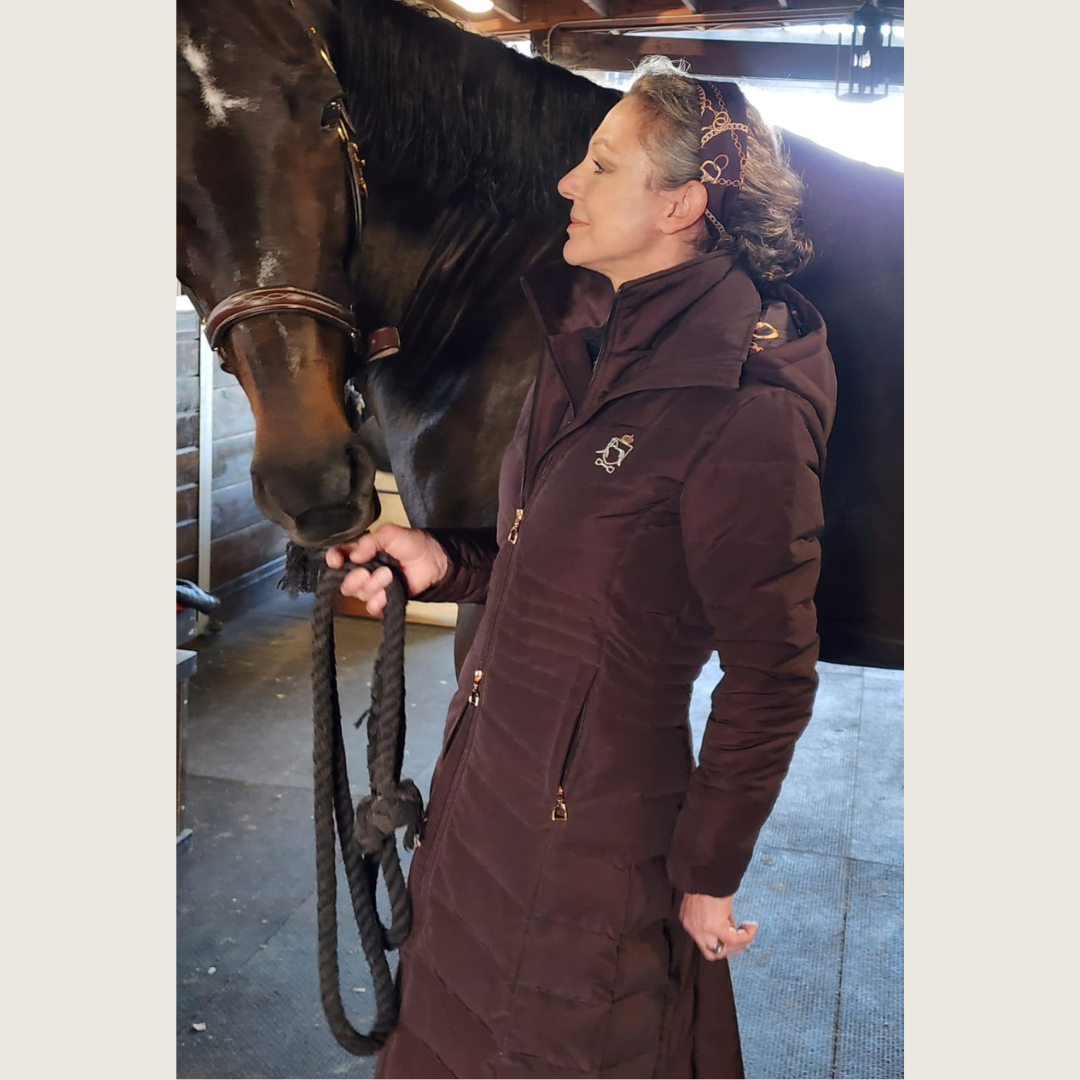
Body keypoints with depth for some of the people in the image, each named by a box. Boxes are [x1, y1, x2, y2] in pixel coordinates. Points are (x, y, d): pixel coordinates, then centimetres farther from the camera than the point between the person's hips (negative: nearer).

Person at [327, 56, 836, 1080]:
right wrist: (441, 563, -3)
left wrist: (707, 874, -10)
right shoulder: (587, 342, 3)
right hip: (483, 784, 8)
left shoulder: (748, 409, -24)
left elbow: (772, 675, -18)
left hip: (593, 818, -8)